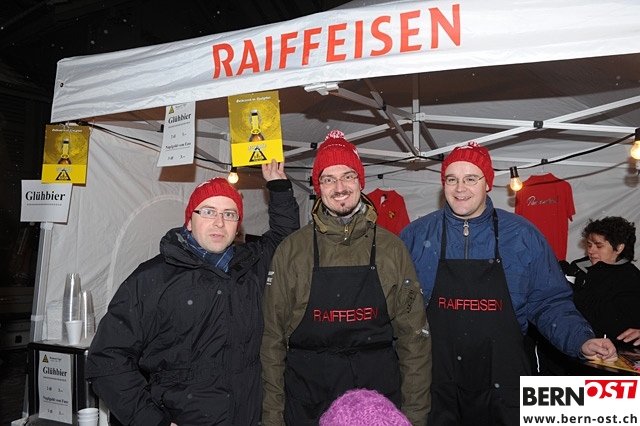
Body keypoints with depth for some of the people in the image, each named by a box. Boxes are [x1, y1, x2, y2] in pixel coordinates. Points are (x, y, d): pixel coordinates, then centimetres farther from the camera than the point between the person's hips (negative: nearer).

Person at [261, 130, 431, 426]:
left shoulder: (391, 248, -1)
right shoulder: (291, 250, -2)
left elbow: (414, 332, 1)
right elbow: (273, 336, 0)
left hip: (379, 393, 1)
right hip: (307, 400, 0)